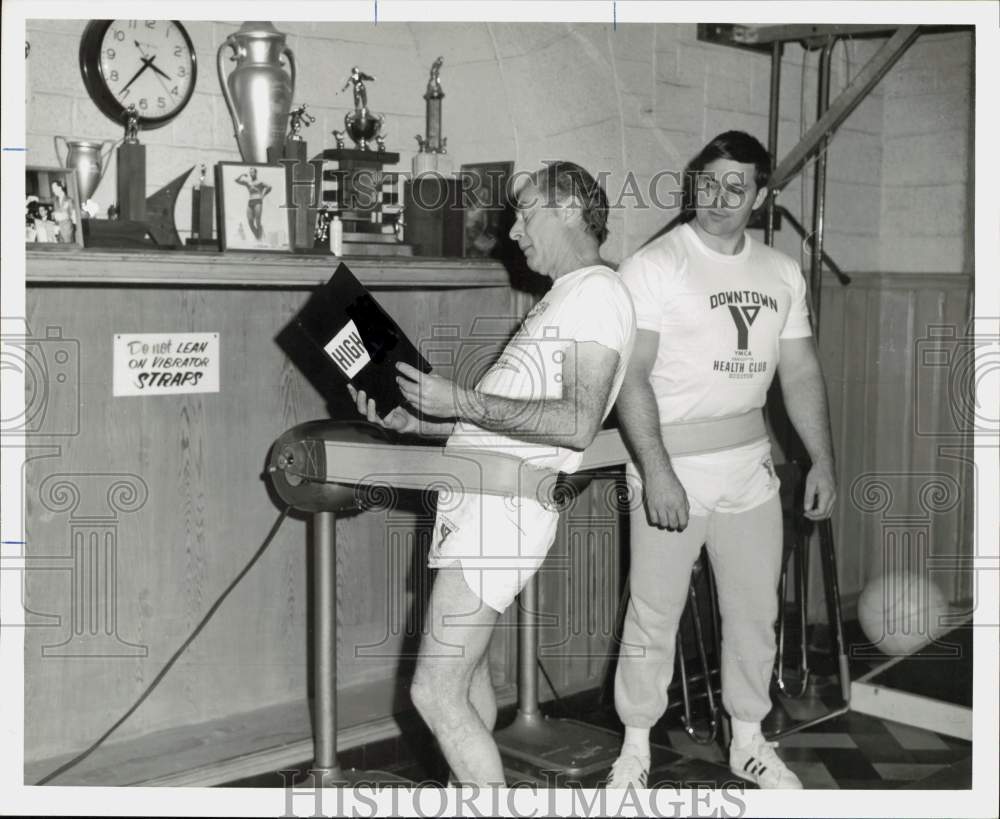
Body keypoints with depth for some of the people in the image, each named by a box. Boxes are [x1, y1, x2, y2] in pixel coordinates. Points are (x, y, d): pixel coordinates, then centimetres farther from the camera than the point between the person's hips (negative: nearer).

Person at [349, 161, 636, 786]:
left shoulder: (598, 291, -8)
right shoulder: (563, 297, 23)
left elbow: (577, 424, -21)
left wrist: (462, 402, -21)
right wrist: (413, 421, 12)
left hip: (506, 504, -10)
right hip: (478, 496, 10)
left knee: (436, 693, -11)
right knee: (467, 673, 17)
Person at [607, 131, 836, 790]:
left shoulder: (781, 273, 8)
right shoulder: (654, 266, -10)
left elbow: (801, 372, 12)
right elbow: (632, 376, -16)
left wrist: (824, 461, 6)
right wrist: (656, 472, -23)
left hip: (750, 469, 5)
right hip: (673, 469, -5)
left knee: (755, 611, 14)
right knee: (654, 617, 2)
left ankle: (749, 741, 30)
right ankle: (635, 749, 18)